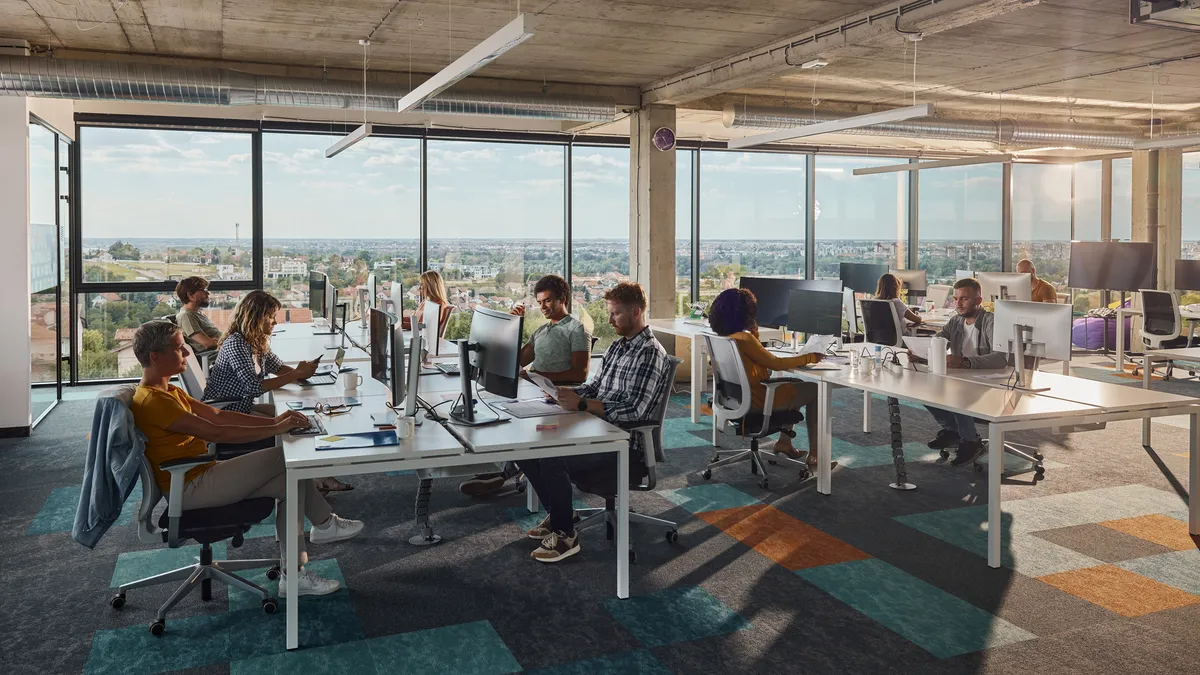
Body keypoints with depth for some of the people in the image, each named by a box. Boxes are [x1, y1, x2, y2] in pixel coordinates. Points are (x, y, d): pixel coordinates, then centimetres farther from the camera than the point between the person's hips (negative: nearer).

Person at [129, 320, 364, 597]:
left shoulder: (168, 392, 14)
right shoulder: (152, 401, -20)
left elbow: (218, 415, 10)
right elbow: (215, 432, -25)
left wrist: (274, 421, -1)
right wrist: (275, 429, -21)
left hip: (201, 474, 10)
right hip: (190, 488, -10)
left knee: (289, 481, -2)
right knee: (284, 458, -13)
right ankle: (325, 524, 5)